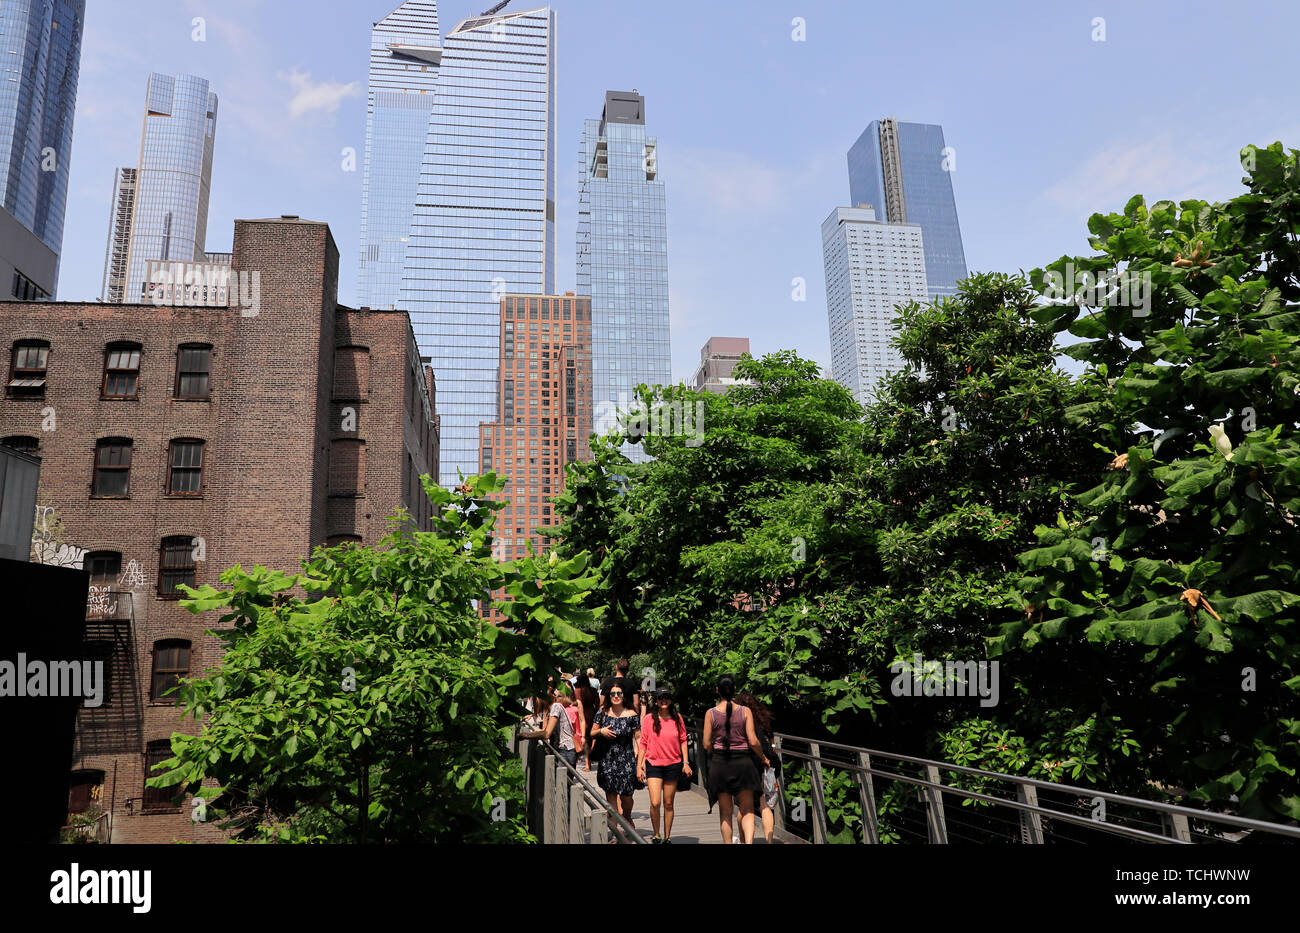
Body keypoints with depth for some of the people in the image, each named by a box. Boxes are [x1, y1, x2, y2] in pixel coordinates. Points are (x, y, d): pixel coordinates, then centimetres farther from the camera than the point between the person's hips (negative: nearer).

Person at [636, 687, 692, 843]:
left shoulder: (677, 718, 4)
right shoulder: (649, 719, -1)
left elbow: (683, 741, 8)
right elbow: (643, 743, 3)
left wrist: (686, 763, 3)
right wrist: (639, 766, 1)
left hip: (673, 764, 2)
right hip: (653, 764, -1)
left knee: (668, 804, 7)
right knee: (655, 803, -11)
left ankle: (667, 837, 21)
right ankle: (656, 835, 9)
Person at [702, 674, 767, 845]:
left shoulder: (711, 713, -4)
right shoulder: (745, 711, -4)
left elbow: (706, 744, -3)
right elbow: (753, 741, -7)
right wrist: (763, 757, 10)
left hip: (719, 763, 1)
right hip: (742, 762, 0)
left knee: (725, 811, 13)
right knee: (747, 810, 6)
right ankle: (748, 842, -14)